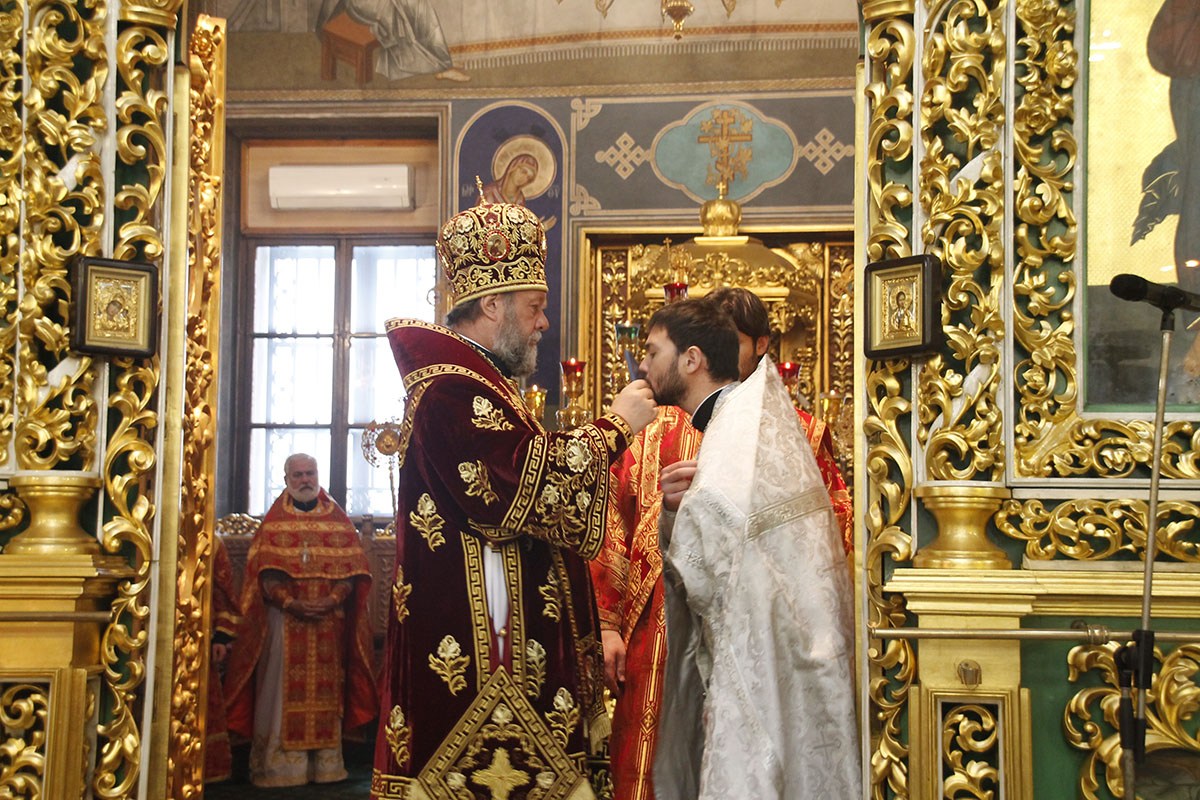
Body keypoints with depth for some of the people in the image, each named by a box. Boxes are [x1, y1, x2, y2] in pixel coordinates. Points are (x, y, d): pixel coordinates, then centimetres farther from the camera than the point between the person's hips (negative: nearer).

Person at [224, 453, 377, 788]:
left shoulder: (338, 520, 12)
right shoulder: (274, 522, 8)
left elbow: (352, 567, 4)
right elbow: (265, 571, -1)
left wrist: (332, 600, -12)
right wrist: (290, 602, -16)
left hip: (329, 620, 1)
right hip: (283, 619, -1)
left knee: (324, 690, 1)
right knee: (284, 691, -5)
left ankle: (325, 763, 3)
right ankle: (281, 763, -4)